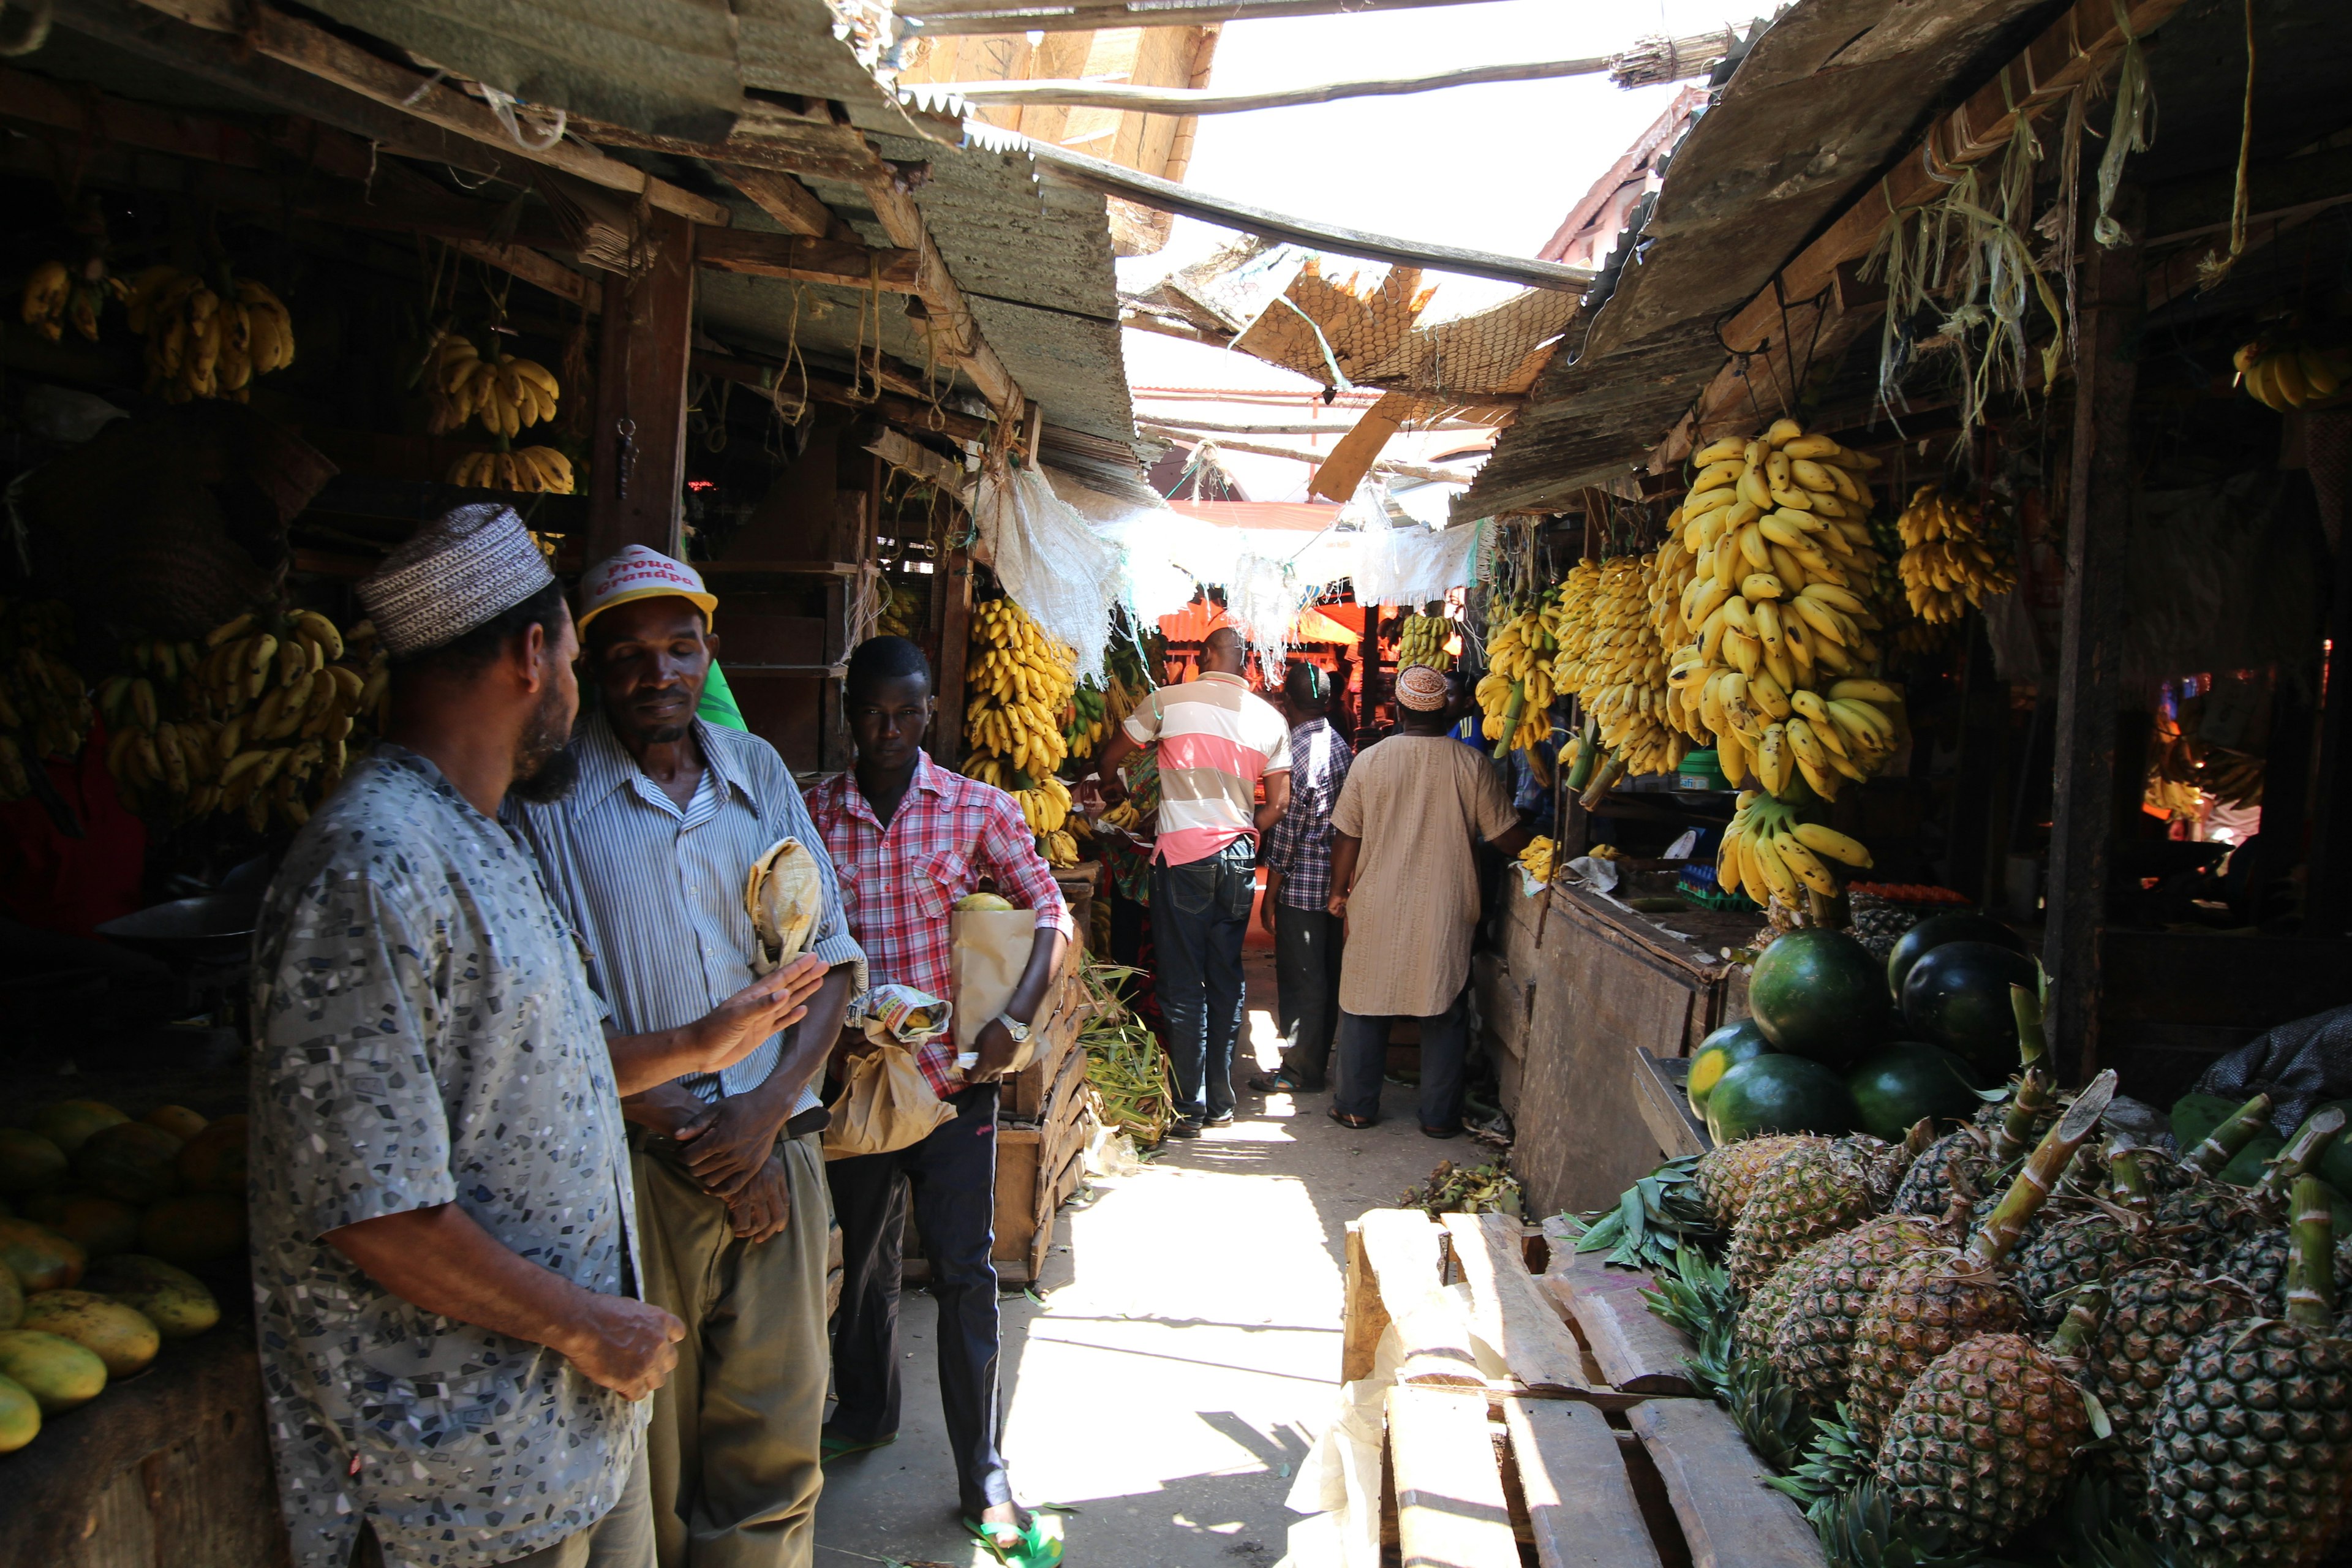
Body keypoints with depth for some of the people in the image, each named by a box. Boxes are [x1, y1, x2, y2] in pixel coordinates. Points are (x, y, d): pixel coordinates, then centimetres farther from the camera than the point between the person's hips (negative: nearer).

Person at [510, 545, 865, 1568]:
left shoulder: (760, 773, 9)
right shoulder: (551, 794, -5)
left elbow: (832, 959, 8)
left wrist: (768, 1106, -6)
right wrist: (683, 1128, -11)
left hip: (776, 1150, 4)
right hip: (634, 1168, -3)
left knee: (776, 1444, 10)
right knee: (642, 1453, 7)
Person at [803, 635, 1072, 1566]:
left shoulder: (976, 809, -3)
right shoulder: (811, 814, 1)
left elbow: (1050, 912, -3)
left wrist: (1015, 1016, -16)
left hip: (955, 1071, -2)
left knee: (963, 1269, 1)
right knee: (863, 1254, 20)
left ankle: (983, 1476, 13)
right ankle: (864, 1410, 44)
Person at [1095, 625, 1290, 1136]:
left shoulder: (1170, 700, -2)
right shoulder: (1271, 719, 7)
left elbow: (1112, 756, 9)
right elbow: (1278, 805, 6)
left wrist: (1111, 789, 30)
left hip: (1184, 856, -4)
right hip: (1239, 859, 4)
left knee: (1184, 986, 0)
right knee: (1227, 982, 11)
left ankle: (1190, 1109, 3)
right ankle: (1220, 1103, 17)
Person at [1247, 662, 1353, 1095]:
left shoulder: (1297, 751, -18)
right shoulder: (1342, 747, 7)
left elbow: (1286, 831, -17)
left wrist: (1270, 897, -12)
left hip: (1301, 885, -8)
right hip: (1335, 882, 8)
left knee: (1300, 980, 1)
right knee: (1326, 977, 15)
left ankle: (1300, 1071, 8)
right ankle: (1318, 1060, 26)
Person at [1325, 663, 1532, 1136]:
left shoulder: (1370, 761, -5)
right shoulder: (1472, 765, -7)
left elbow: (1347, 836, -1)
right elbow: (1505, 836, -4)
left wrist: (1339, 891, 13)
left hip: (1378, 909, 0)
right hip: (1446, 913, 0)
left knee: (1363, 1007, 13)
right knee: (1445, 1014, 10)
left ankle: (1356, 1107, 19)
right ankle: (1440, 1115, 15)